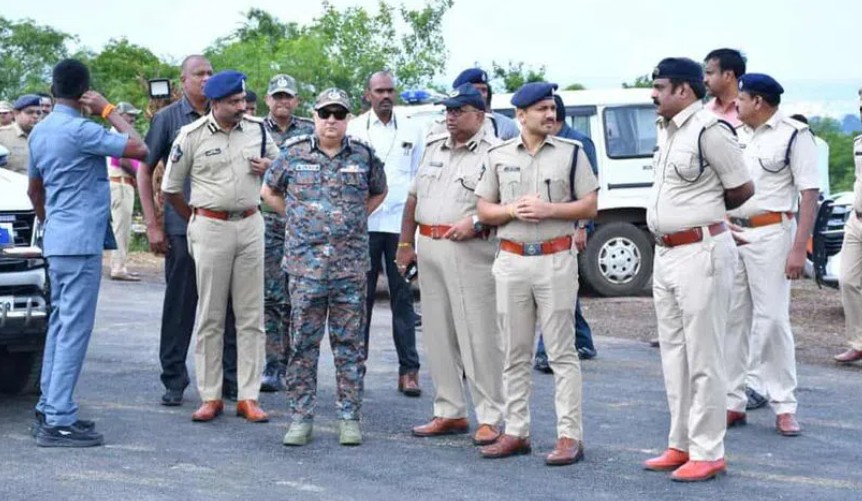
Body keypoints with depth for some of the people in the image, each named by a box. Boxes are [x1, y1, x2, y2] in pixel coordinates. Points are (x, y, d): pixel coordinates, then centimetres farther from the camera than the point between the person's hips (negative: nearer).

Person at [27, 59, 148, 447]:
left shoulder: (40, 132, 12)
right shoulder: (80, 130, -16)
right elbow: (138, 149, -20)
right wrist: (109, 111, -10)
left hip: (56, 242, 9)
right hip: (81, 243, -9)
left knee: (60, 323, 15)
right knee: (74, 328, -8)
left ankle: (49, 407, 17)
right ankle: (59, 421, -10)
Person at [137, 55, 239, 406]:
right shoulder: (168, 118, 2)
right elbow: (144, 171, 3)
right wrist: (152, 225, -4)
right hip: (182, 227, -2)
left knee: (226, 305, 6)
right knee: (179, 306, 2)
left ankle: (231, 379, 15)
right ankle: (173, 381, 11)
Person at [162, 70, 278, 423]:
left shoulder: (258, 129, 4)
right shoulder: (192, 136, -5)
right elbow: (170, 188, 4)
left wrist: (268, 166, -2)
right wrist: (193, 221, 8)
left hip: (250, 225, 3)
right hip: (210, 228, -3)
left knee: (251, 315, 3)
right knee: (210, 316, 2)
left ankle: (248, 397, 8)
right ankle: (210, 397, 9)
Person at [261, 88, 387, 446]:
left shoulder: (363, 155, 5)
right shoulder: (294, 153, 3)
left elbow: (378, 192, 22)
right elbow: (269, 191, 17)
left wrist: (354, 218, 10)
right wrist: (297, 218, 9)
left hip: (351, 265, 0)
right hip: (305, 263, 0)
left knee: (349, 343, 4)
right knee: (303, 343, 2)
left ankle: (349, 418, 11)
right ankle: (301, 418, 9)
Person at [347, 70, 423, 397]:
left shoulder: (411, 131, 11)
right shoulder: (354, 129, 6)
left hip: (400, 222, 1)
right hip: (363, 222, -1)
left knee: (402, 297, 1)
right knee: (361, 296, 2)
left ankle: (409, 370, 2)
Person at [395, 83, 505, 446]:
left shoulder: (493, 152, -5)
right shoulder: (433, 148, 18)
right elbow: (414, 198, 21)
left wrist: (475, 222, -22)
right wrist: (405, 243, 16)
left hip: (469, 252, -7)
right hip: (429, 250, 7)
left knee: (479, 337, -7)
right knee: (438, 337, 10)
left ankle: (490, 418, -2)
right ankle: (449, 413, 18)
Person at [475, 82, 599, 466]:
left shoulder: (571, 152, 2)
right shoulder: (498, 156, 8)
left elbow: (589, 207, 0)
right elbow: (484, 211, 10)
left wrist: (548, 209, -13)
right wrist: (513, 210, -10)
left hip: (556, 258, -3)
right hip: (511, 260, 3)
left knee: (561, 351, -3)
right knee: (515, 352, 8)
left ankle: (570, 435, -2)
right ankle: (516, 432, 16)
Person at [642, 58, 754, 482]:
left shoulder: (709, 130, -15)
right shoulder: (666, 130, 12)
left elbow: (743, 189, -9)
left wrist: (708, 209, 6)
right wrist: (700, 205, 8)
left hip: (700, 252, -10)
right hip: (665, 253, 10)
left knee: (702, 358, -3)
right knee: (674, 354, 15)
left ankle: (707, 453, 3)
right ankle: (681, 445, 23)